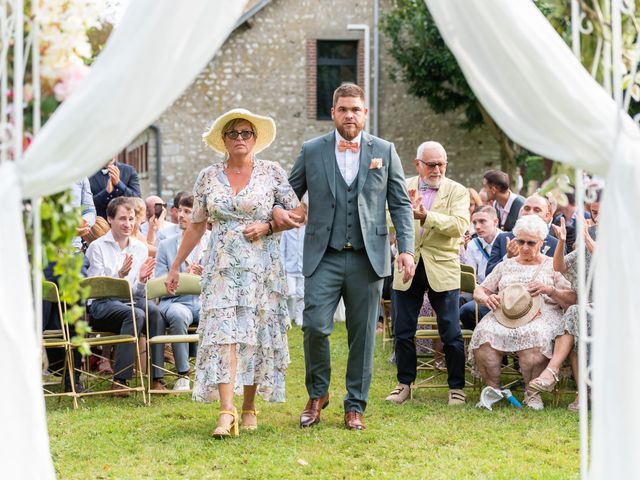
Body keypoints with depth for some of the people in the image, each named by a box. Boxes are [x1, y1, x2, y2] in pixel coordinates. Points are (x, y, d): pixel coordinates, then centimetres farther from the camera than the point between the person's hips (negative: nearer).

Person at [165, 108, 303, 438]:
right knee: (223, 332, -12)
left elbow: (299, 214, 3)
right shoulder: (208, 177, 7)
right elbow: (196, 226, 13)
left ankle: (249, 407, 17)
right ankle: (227, 412, -20)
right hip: (222, 265, 1)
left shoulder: (272, 173, 2)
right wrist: (175, 266, 12)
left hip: (261, 265, 0)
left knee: (257, 334, 3)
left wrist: (267, 226, -12)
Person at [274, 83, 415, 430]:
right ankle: (317, 394, 12)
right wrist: (278, 210, -10)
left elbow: (400, 204, 8)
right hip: (324, 257, 0)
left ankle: (355, 406, 15)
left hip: (367, 258, 1)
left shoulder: (384, 151, 8)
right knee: (315, 326, -12)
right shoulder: (311, 151, 7)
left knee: (362, 335, 4)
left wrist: (406, 249, -2)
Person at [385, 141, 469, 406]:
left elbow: (459, 225, -15)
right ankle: (405, 382, 22)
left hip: (442, 270, -2)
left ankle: (457, 386, 12)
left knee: (451, 333, 1)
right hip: (408, 268, 2)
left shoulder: (457, 191, 0)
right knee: (403, 332, 8)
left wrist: (425, 216, -26)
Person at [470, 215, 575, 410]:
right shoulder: (505, 266, 27)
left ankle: (533, 393, -27)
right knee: (485, 335, -32)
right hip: (503, 314, 3)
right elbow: (479, 291, 24)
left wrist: (550, 290, -9)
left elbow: (572, 300, 8)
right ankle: (493, 389, -22)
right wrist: (486, 298, 1)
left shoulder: (552, 266, 17)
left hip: (542, 315, -3)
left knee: (533, 336, -39)